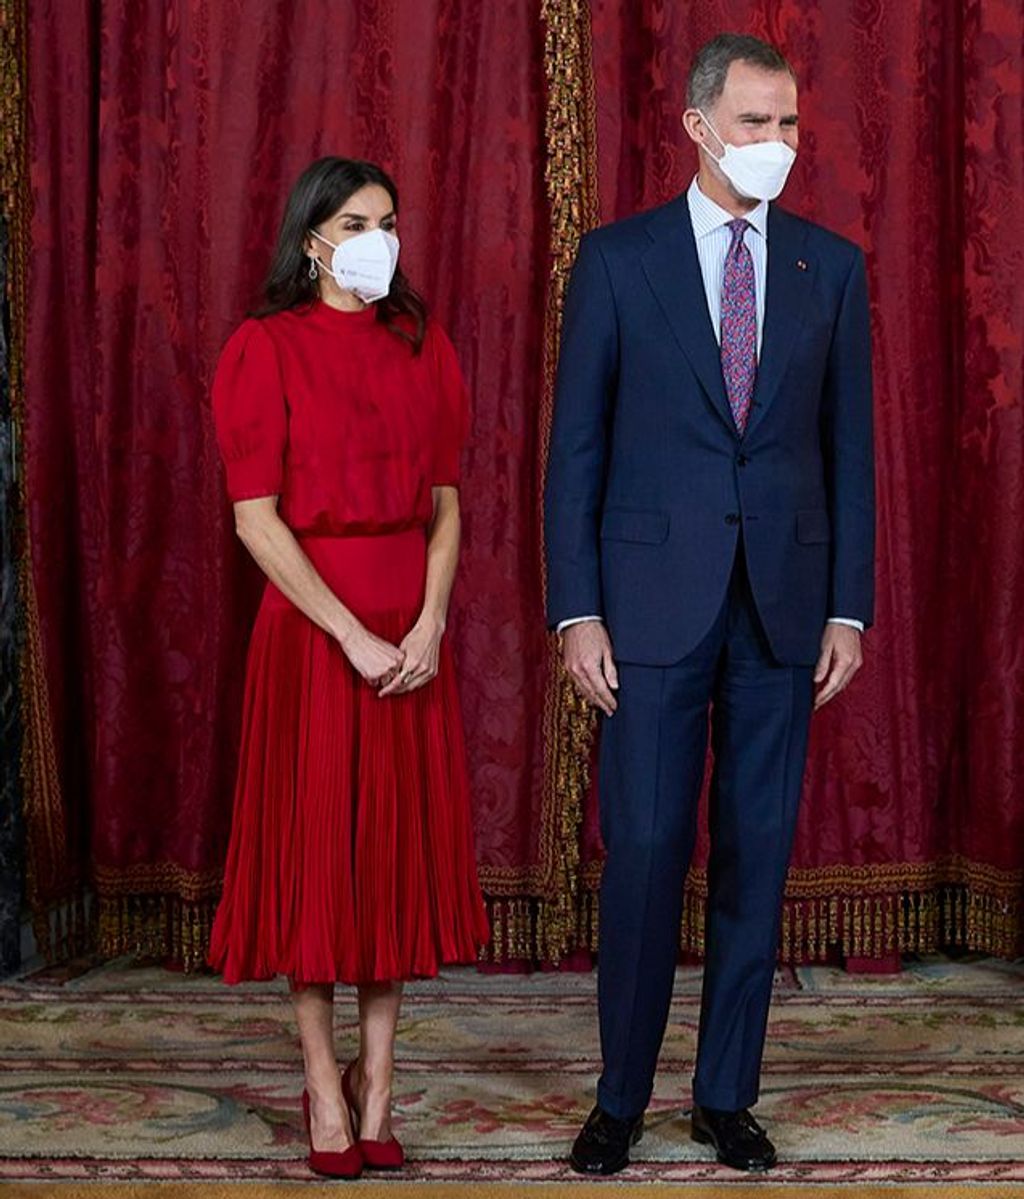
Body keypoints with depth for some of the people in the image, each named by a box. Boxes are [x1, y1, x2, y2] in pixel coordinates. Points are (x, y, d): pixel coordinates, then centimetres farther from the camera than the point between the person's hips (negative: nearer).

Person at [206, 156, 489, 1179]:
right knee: (315, 845, 1)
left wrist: (430, 624, -7)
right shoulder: (264, 349, -4)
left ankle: (377, 1080, 16)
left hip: (413, 628, 4)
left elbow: (445, 505, 8)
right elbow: (255, 520, -10)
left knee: (401, 845, 6)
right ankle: (324, 1086, 11)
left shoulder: (422, 347, 9)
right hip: (312, 624, -4)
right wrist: (352, 635, -14)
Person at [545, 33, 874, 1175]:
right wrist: (576, 610, -6)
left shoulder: (832, 267, 7)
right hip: (654, 599, -2)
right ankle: (620, 1097, 15)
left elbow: (850, 449, 8)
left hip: (785, 602, 2)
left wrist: (849, 607, 2)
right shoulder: (617, 258, 1)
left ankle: (727, 1094, 20)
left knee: (757, 852, 7)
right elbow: (575, 446, 0)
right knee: (645, 848, -1)